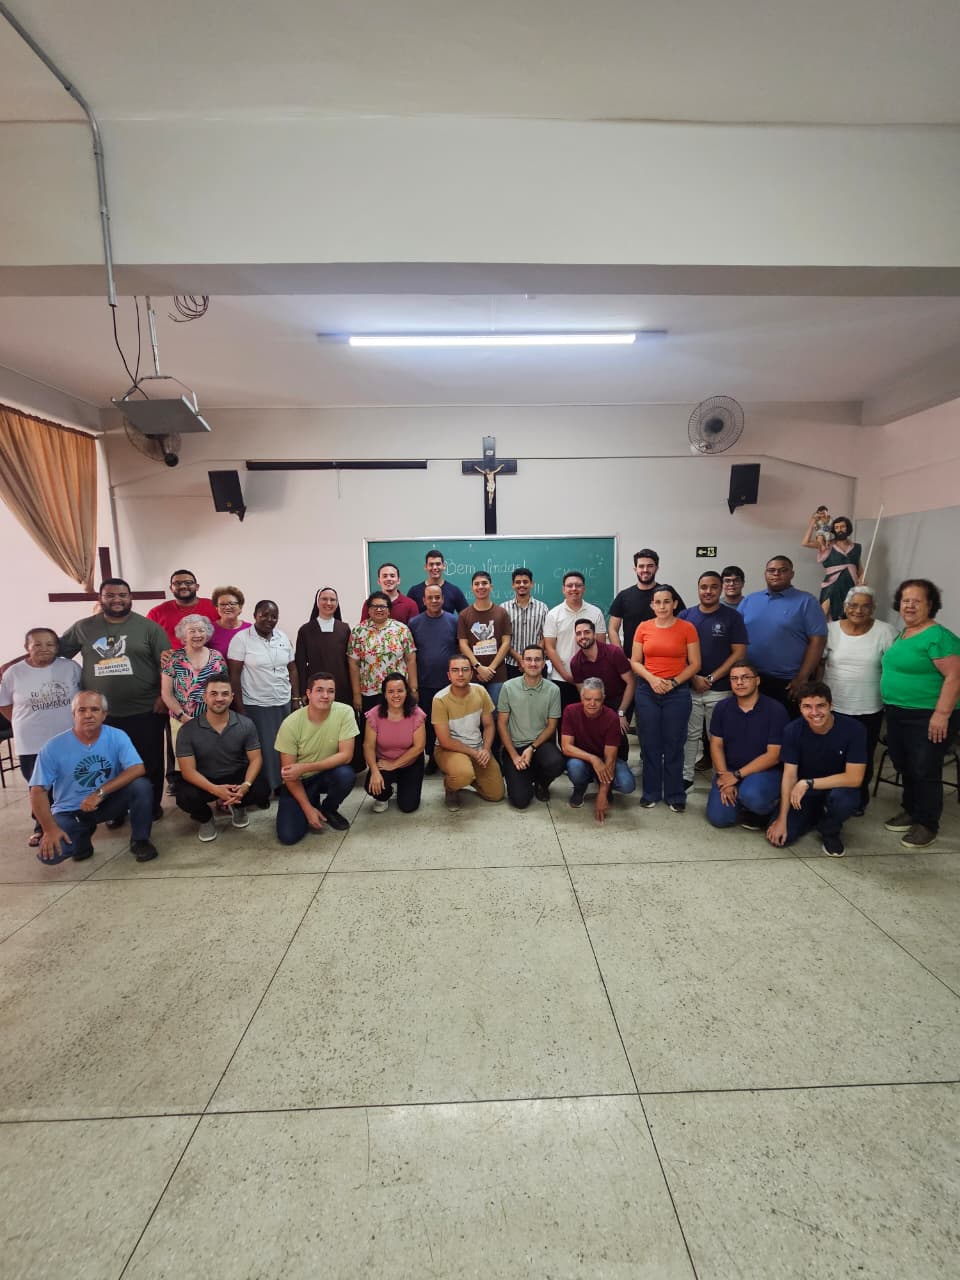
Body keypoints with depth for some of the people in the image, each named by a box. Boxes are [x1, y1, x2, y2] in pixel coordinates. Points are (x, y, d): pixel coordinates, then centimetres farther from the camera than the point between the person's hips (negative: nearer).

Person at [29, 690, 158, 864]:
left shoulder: (117, 736, -14)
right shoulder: (53, 747, -15)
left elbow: (137, 769, -25)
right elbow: (38, 790, -12)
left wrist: (100, 793, -31)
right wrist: (50, 828, -21)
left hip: (107, 803, 0)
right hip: (70, 811, 0)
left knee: (141, 786, -29)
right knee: (48, 854, -25)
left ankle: (140, 840, -5)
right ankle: (83, 836, 12)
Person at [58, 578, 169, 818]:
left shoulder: (149, 627, -2)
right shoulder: (83, 628, 7)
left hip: (145, 711, -2)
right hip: (102, 714, 3)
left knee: (149, 763, 7)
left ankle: (152, 806, 25)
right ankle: (116, 808, 31)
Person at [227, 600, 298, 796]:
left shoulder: (283, 637, 6)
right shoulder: (241, 639, -7)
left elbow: (292, 669, 12)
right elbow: (234, 675, -8)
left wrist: (297, 698, 7)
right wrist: (239, 708, -10)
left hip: (284, 703, 4)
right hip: (255, 705, -4)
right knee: (264, 749, 1)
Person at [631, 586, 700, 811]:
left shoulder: (687, 628, -1)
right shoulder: (643, 628, 4)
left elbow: (695, 664, -1)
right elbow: (635, 662, 5)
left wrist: (673, 682, -12)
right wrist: (652, 679, -11)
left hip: (678, 692, -2)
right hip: (647, 691, 2)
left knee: (674, 745, 4)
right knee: (649, 744, 7)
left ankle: (675, 795, 18)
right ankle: (650, 792, 21)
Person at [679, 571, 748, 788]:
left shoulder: (732, 617, -1)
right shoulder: (686, 616, 4)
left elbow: (739, 653, -5)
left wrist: (712, 678, -11)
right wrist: (694, 677, -8)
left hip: (721, 690, -1)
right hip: (689, 687, 2)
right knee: (690, 735, 8)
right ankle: (686, 776, 18)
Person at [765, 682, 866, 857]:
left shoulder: (853, 730, -22)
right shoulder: (793, 731, -16)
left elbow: (854, 778, -24)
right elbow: (790, 775, -14)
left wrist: (808, 783, -28)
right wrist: (782, 819, -18)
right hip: (803, 792, 2)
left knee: (844, 797, -38)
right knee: (779, 838, -15)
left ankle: (830, 832, -2)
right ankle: (816, 815, 18)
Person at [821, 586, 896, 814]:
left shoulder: (884, 631, -5)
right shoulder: (830, 630, -2)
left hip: (869, 709, 0)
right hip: (833, 706, 1)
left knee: (863, 757, 12)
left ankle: (859, 799, 31)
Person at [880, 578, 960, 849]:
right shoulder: (902, 634, 11)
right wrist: (889, 704, 18)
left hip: (927, 717, -8)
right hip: (897, 714, 8)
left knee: (924, 771, 2)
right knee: (905, 768, 17)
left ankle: (927, 824, 16)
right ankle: (911, 812, 33)